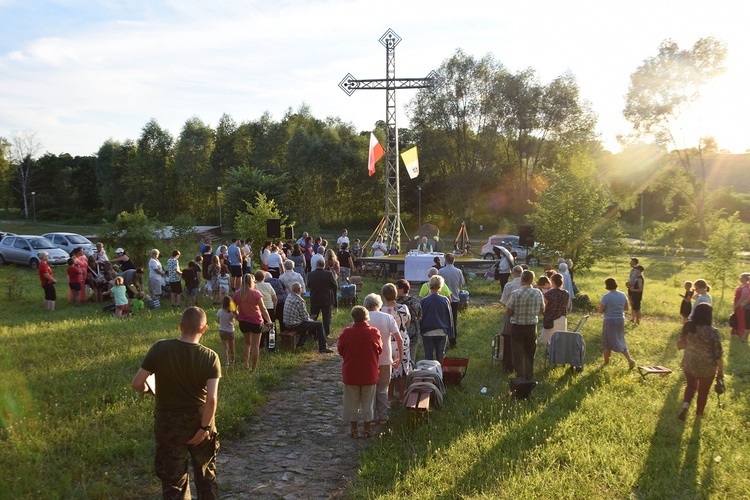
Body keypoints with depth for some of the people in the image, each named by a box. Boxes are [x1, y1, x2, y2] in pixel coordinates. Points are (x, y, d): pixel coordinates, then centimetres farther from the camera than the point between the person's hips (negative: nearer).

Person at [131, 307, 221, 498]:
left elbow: (136, 383, -10)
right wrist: (204, 428, -10)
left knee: (173, 479, 14)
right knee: (206, 474, 24)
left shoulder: (159, 349, -15)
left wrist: (147, 388, 12)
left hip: (168, 422, 0)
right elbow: (212, 398, -21)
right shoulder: (210, 357, -15)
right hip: (199, 420, 1)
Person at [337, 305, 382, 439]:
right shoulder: (374, 332, -13)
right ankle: (367, 429, 22)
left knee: (352, 402, 14)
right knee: (368, 402, 14)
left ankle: (353, 429, 22)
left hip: (351, 374, 0)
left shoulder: (347, 332, -14)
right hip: (370, 374, 0)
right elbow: (380, 350, 2)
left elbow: (340, 350, 0)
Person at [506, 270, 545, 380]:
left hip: (517, 327, -3)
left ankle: (520, 378, 15)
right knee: (529, 354, 20)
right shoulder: (538, 293, -8)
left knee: (518, 355, 9)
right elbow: (542, 310, 5)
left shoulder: (515, 293, -19)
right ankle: (529, 377, 31)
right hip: (532, 327, 3)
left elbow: (509, 312, -13)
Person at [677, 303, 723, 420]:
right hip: (707, 368, -2)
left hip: (689, 365, 2)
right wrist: (721, 371, -1)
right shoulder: (713, 332, -20)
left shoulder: (687, 327, -10)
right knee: (703, 391, 22)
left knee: (691, 386, 27)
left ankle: (685, 405, 4)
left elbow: (679, 345, 1)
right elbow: (718, 355, -14)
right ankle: (699, 413, 39)